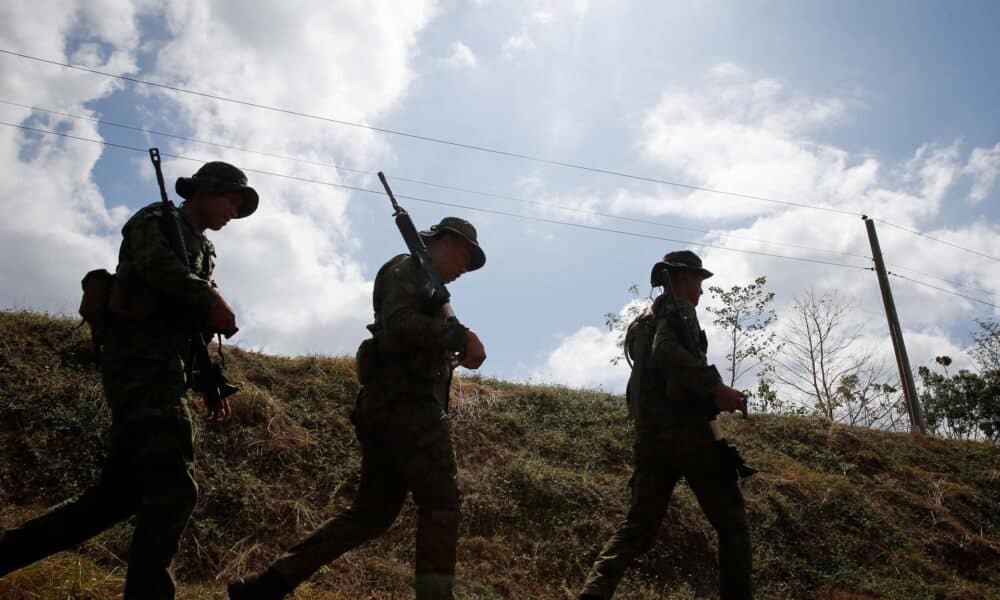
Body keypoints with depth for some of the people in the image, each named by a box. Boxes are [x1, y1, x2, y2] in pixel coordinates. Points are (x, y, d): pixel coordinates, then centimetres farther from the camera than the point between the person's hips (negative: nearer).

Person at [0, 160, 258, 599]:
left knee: (120, 491, 9)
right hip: (141, 362, -9)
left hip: (159, 370, 9)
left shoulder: (201, 250, 26)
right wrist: (212, 300, -18)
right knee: (174, 486, -15)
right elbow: (155, 265, -22)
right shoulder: (157, 219, 3)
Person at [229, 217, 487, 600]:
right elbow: (400, 325, -18)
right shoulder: (408, 269, 0)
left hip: (387, 406, 10)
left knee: (372, 512, 9)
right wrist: (460, 336, -14)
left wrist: (459, 350, 6)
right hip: (406, 402, -10)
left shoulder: (424, 285, 29)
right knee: (441, 503, -10)